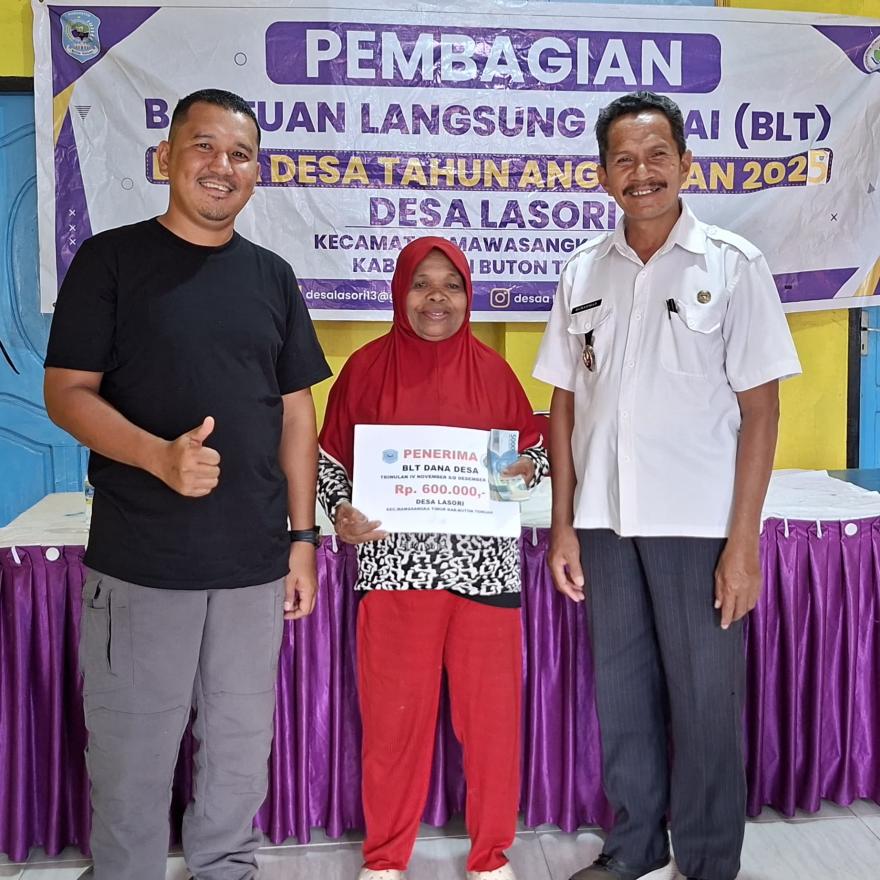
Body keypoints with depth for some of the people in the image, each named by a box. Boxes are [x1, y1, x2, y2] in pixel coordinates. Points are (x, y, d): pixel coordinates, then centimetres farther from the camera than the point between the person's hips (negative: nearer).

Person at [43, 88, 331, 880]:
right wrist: (160, 456, -22)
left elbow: (295, 411, 10)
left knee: (242, 740, 15)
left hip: (255, 561, 4)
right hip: (139, 561, -3)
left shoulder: (272, 276, 10)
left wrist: (302, 534, 6)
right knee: (133, 748, 7)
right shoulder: (111, 259, -1)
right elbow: (66, 392, -5)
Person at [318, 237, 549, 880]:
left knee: (493, 711, 6)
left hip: (484, 564, 2)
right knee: (394, 713, 5)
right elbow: (330, 461, 6)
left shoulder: (490, 368, 6)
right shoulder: (367, 367, 3)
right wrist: (341, 513, -12)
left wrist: (528, 467, -8)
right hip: (395, 560, -1)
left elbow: (534, 445, 13)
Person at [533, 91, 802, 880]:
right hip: (605, 520, 3)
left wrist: (744, 542, -10)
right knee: (622, 693, 15)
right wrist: (563, 524, 4)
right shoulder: (584, 272, 7)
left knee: (705, 700, 7)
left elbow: (760, 410, -5)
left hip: (697, 522, -3)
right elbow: (565, 405, 9)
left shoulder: (733, 266, -3)